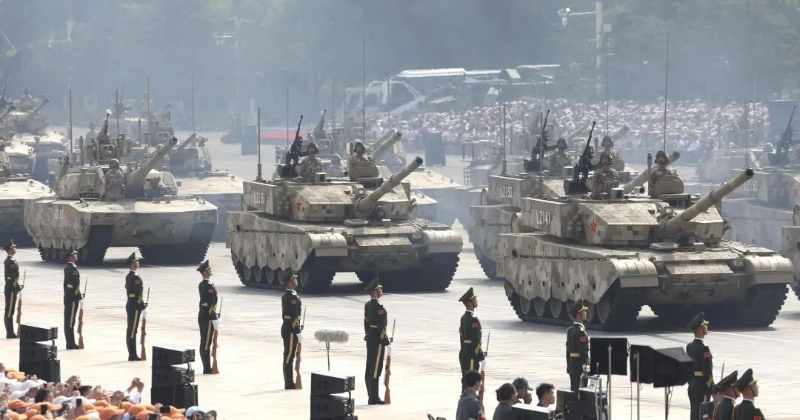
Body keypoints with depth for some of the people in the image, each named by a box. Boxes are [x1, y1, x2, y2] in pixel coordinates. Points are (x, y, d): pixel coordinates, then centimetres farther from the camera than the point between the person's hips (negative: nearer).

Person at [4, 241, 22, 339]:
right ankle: (10, 333, -3)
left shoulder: (8, 260, 13)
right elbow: (14, 277, -21)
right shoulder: (11, 261, -18)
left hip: (9, 288, 10)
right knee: (10, 311, -6)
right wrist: (18, 288, -17)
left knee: (9, 311, 12)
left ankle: (10, 332, 17)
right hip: (12, 289, -10)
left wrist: (17, 287, 17)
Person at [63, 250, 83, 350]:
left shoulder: (67, 268, 12)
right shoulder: (73, 269, -17)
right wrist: (80, 298, -17)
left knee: (68, 321, 11)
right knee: (70, 322, -7)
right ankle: (71, 344, -5)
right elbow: (75, 285, -21)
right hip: (73, 298, -10)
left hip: (67, 297, 10)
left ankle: (70, 343, 17)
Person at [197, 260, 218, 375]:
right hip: (208, 318, -9)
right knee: (206, 343, -6)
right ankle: (207, 369, -4)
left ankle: (206, 367, 17)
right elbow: (211, 304, -22)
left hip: (202, 317, 9)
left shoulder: (202, 284, 11)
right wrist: (214, 319, -19)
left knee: (204, 343, 11)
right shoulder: (209, 286, -19)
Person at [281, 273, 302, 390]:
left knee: (289, 356, 13)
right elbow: (294, 316, -21)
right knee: (289, 356, -7)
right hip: (291, 330, -10)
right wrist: (298, 332, -20)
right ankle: (289, 384, -5)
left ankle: (289, 382, 18)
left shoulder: (286, 296, 15)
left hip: (287, 329, 10)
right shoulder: (292, 297, -17)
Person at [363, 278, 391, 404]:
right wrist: (387, 342, -18)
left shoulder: (367, 305, 10)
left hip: (370, 338, 10)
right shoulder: (378, 306, -18)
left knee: (370, 368, 10)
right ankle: (374, 398, -6)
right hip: (378, 339, -10)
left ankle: (372, 397, 16)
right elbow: (381, 326, -21)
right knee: (376, 369, -7)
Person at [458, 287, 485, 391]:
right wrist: (482, 358, -16)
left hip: (464, 355, 10)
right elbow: (475, 341, -21)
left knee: (466, 383, 15)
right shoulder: (472, 319, -19)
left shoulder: (464, 318, 11)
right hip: (471, 358, -10)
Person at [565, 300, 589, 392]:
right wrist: (587, 365, -16)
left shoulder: (570, 330, 11)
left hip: (572, 364, 9)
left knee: (573, 390, 13)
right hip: (580, 364, -9)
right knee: (579, 390, -7)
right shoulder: (580, 331, -18)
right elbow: (583, 351, -20)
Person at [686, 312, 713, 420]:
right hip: (702, 386, -9)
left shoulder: (690, 346, 8)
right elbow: (707, 371, -19)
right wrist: (709, 390, -14)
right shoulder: (703, 348, -19)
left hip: (692, 385, 9)